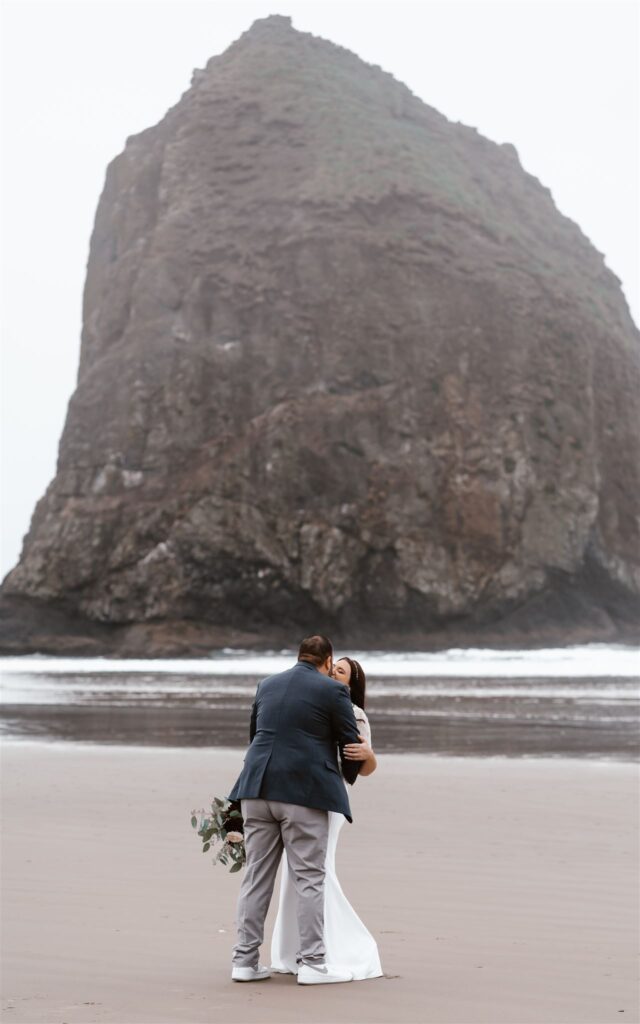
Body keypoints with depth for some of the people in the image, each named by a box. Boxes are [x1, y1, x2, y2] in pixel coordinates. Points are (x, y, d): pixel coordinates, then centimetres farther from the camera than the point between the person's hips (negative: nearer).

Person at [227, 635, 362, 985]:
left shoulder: (267, 685, 15)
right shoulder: (332, 691, -2)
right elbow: (351, 745, 1)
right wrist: (348, 779, 20)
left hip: (258, 788, 5)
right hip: (304, 791, -5)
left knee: (256, 876, 8)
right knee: (308, 878, 0)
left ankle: (245, 960, 10)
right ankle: (312, 962, 0)